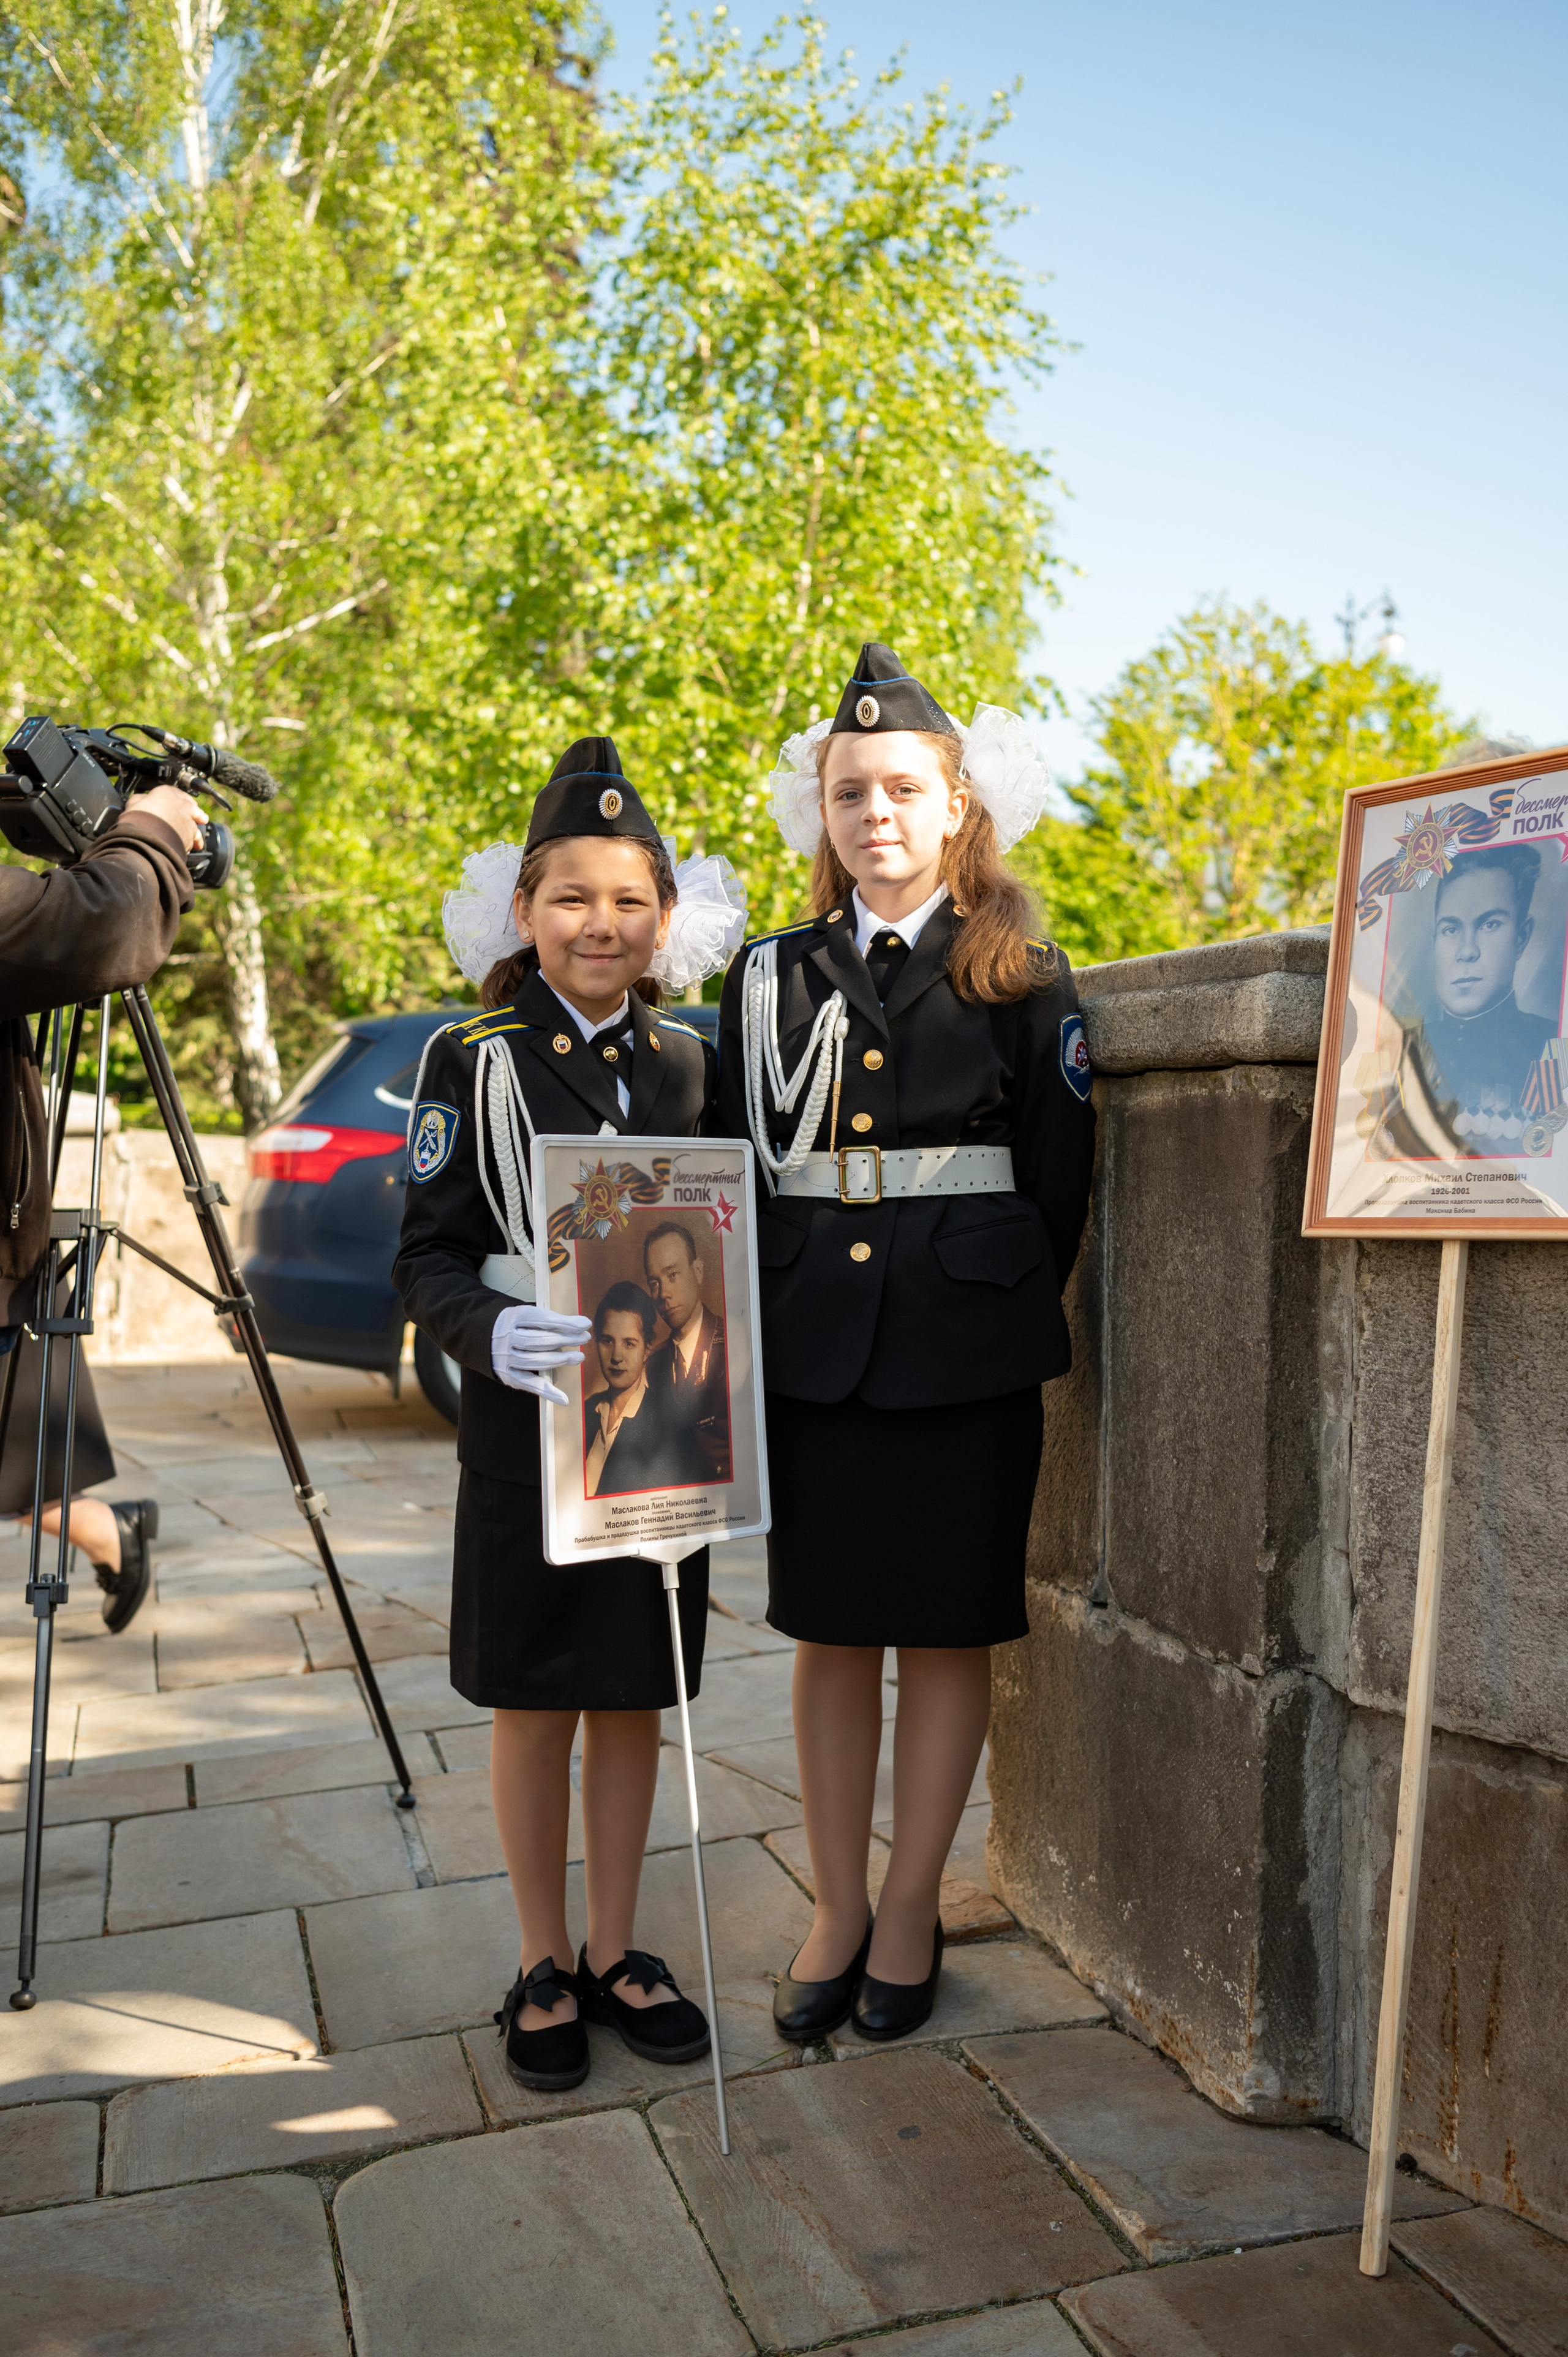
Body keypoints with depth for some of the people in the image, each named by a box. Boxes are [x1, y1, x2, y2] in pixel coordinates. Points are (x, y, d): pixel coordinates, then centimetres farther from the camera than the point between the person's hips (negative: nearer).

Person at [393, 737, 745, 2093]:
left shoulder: (694, 1063, 6)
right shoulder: (472, 1062, -3)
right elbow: (427, 1257, -6)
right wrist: (497, 1335, -26)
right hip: (529, 1425, -2)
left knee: (634, 1701, 12)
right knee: (534, 1704, 8)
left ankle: (616, 1954, 29)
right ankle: (543, 1969, 26)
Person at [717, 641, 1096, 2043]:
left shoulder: (1022, 982, 1)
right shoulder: (772, 977, 8)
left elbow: (1058, 1184, 4)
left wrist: (1001, 1310, 3)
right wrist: (757, 1324, 3)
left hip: (964, 1351, -2)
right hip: (812, 1349, 2)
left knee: (948, 1635, 7)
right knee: (830, 1636, 9)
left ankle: (913, 1913, 24)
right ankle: (837, 1914, 24)